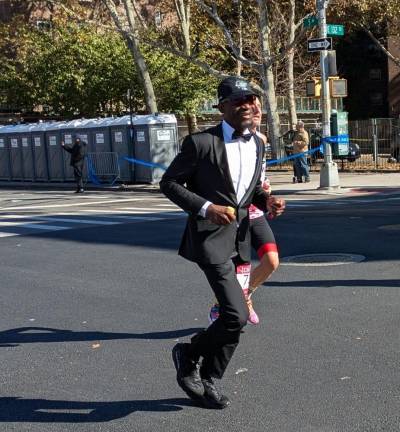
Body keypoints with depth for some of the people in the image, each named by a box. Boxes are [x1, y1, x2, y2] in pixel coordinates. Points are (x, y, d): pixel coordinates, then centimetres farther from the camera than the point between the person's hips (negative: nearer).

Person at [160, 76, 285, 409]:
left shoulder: (257, 144, 10)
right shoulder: (201, 142, -11)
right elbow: (169, 183, -6)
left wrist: (267, 201, 1)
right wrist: (206, 208, -18)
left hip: (239, 238, 7)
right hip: (211, 238, -7)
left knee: (232, 318, 10)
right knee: (237, 315, -15)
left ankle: (207, 382, 28)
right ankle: (189, 354, 12)